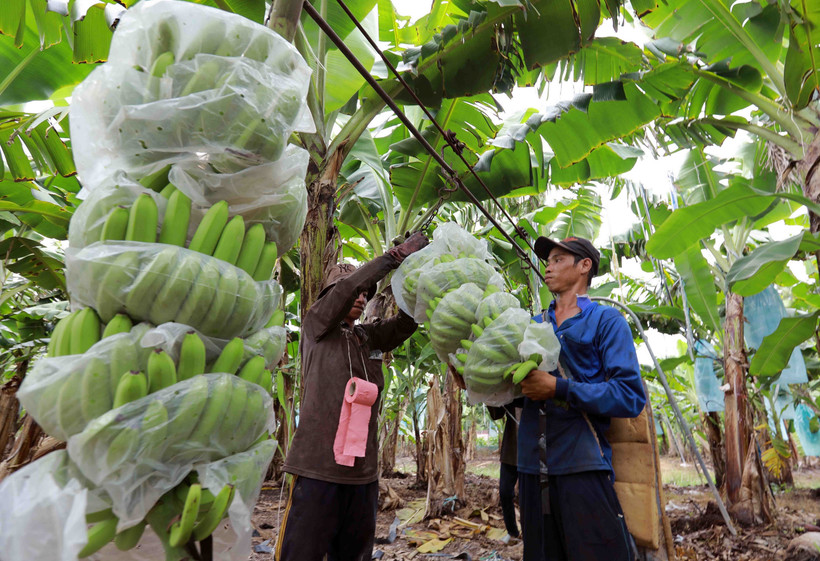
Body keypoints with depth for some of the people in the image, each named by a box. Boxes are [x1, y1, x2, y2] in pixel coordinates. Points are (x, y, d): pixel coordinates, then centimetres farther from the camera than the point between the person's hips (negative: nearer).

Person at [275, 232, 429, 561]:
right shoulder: (315, 327, 2)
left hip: (363, 472, 5)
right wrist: (397, 254, -14)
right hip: (318, 469, -5)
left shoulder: (371, 337, 15)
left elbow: (410, 317, 4)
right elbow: (348, 285, -13)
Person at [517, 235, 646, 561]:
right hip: (533, 470, 5)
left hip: (583, 469, -5)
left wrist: (558, 388, -18)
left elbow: (630, 396, -10)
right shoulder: (532, 325, 13)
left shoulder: (605, 321, 0)